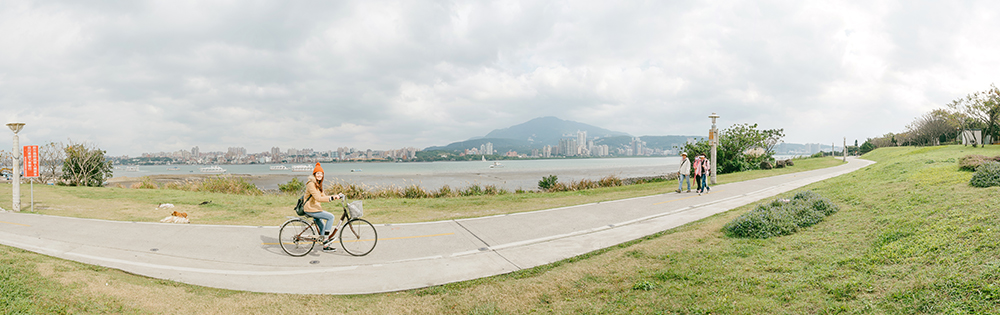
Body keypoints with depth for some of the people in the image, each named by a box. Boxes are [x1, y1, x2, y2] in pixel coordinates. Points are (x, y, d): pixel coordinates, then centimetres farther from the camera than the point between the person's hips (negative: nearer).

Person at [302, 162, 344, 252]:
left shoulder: (318, 184, 15)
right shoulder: (311, 184, -18)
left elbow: (323, 196, 14)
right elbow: (318, 198, -27)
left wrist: (335, 196, 2)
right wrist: (332, 198, -34)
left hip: (315, 208, 10)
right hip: (311, 209, -10)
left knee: (323, 227, 17)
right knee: (331, 217, -18)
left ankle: (326, 246, 28)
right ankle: (326, 239, -14)